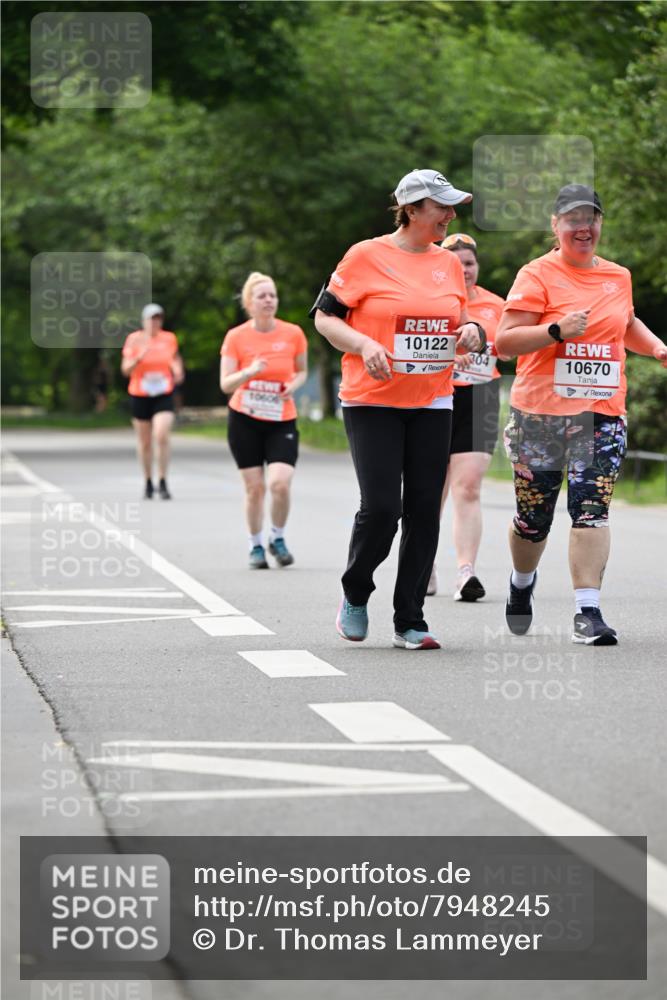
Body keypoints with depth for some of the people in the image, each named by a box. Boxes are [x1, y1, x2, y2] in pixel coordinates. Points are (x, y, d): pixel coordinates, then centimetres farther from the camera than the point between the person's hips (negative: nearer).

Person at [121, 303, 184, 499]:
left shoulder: (169, 338, 4)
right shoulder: (134, 339, -1)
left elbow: (175, 358, 21)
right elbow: (126, 370, -3)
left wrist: (177, 370, 1)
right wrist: (139, 358, -20)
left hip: (164, 396, 0)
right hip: (140, 396, 0)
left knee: (162, 437, -17)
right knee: (144, 442, 7)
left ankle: (163, 483, -10)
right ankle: (148, 482, 23)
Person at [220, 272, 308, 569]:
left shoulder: (293, 334, -3)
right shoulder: (236, 337, -6)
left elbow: (302, 371, 13)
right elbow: (226, 384, -9)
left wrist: (294, 385, -10)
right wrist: (249, 372, -27)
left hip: (282, 421, 0)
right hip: (245, 421, 0)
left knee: (280, 484, -15)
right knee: (254, 487, 0)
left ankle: (277, 539, 9)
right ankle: (256, 546, 18)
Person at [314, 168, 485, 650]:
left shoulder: (449, 263, 10)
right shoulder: (366, 256, -5)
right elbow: (325, 317, -2)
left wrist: (473, 332, -1)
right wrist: (363, 344, -18)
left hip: (432, 403, 5)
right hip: (373, 402, -5)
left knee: (425, 510, 1)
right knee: (381, 508, -12)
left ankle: (410, 621, 10)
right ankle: (356, 594, 17)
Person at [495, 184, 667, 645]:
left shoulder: (618, 276, 13)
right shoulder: (537, 275, -3)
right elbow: (505, 340, -10)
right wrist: (557, 331, -21)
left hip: (601, 414, 2)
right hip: (540, 413, -2)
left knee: (592, 509, -12)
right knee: (534, 517, 9)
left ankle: (588, 612, -14)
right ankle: (522, 582, 38)